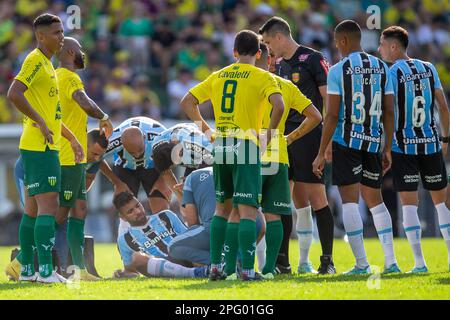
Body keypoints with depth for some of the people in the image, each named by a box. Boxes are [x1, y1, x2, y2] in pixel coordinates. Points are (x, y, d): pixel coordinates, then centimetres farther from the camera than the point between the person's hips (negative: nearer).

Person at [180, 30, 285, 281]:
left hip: (221, 146, 5)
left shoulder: (218, 76, 12)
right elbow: (279, 106, -20)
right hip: (246, 146, -5)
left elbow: (187, 102, 15)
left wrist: (208, 131, 16)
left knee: (222, 208, 18)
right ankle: (248, 269, -13)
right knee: (248, 211, -6)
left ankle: (215, 266, 16)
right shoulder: (262, 77, -3)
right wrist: (268, 137, -9)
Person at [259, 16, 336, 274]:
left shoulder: (313, 59, -6)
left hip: (308, 135, -7)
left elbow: (328, 98, -10)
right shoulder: (280, 65, 17)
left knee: (317, 199, -6)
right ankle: (282, 261, 6)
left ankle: (328, 260, -1)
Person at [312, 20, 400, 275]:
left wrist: (321, 153, -5)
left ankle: (362, 263, -6)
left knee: (349, 201, -1)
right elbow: (389, 113, 7)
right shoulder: (382, 68, 7)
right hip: (373, 142, 4)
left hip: (346, 141, -4)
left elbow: (332, 116, -10)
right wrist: (388, 149, 15)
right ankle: (391, 261, 7)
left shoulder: (338, 71, -7)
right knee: (375, 199, 15)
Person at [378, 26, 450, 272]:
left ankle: (419, 262, -7)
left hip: (403, 145, -4)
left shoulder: (391, 73, -8)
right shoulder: (428, 69, 7)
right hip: (430, 143, 4)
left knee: (409, 203, -2)